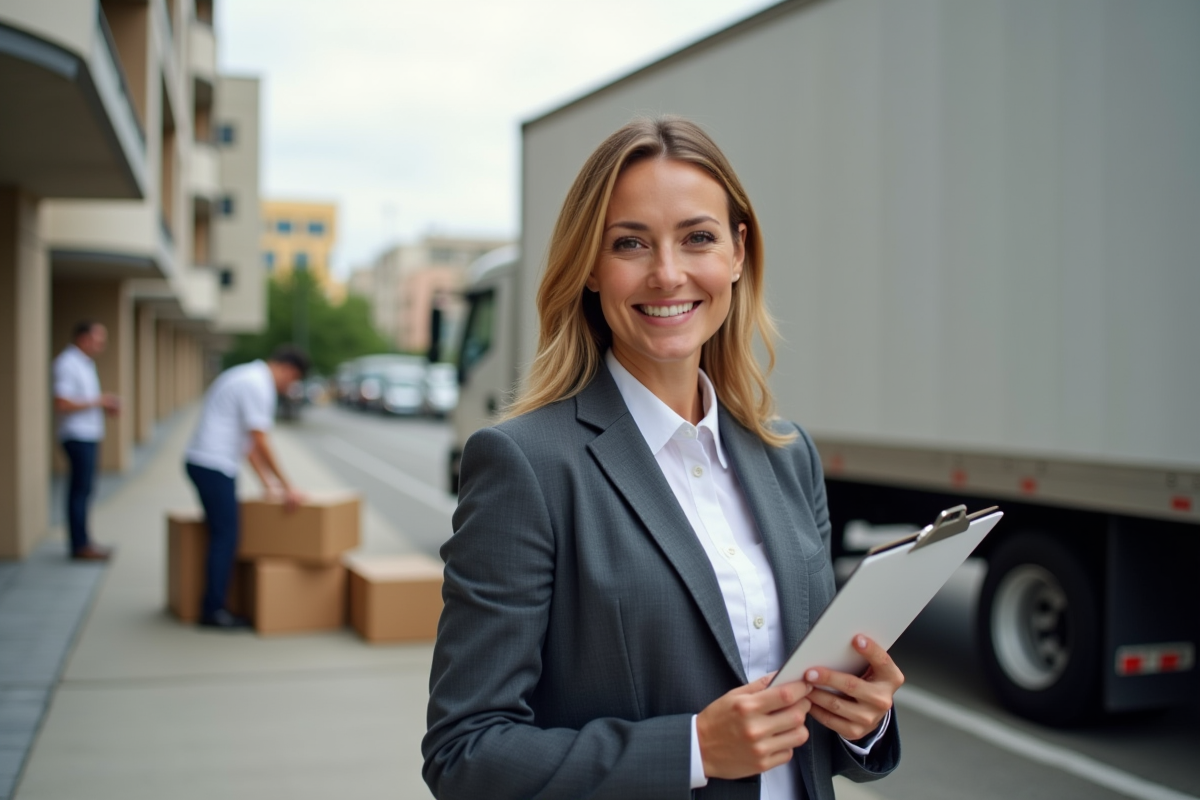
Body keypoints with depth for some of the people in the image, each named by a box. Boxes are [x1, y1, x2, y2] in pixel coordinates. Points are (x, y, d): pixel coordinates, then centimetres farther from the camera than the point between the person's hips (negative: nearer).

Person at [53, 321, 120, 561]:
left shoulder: (84, 363, 17)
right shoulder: (67, 364, -15)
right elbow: (61, 404, -22)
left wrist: (105, 406, 10)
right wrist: (97, 401, -17)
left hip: (88, 435, 10)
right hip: (78, 436, -10)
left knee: (82, 489, 12)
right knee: (81, 489, -7)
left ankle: (81, 541, 17)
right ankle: (81, 546, -3)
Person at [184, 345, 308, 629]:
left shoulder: (246, 377, 18)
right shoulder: (258, 385, -14)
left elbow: (249, 442, 22)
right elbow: (260, 442, -17)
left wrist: (267, 483, 21)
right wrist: (286, 487, -11)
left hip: (203, 463, 11)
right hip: (214, 466, -11)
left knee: (223, 535, 13)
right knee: (225, 536, -7)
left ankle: (213, 605, 17)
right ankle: (214, 610, -3)